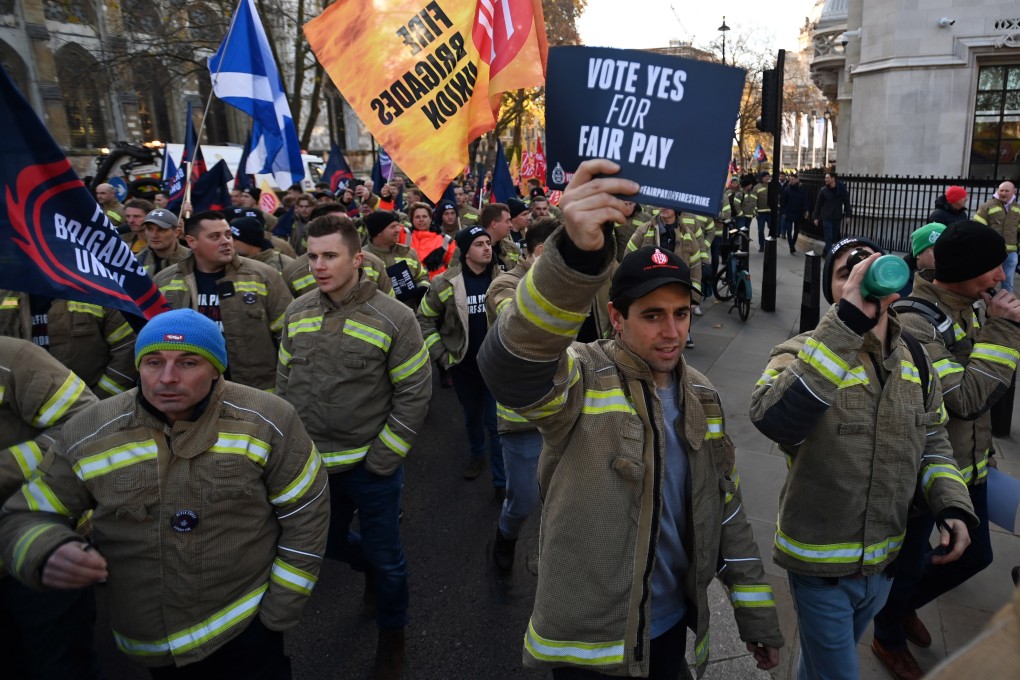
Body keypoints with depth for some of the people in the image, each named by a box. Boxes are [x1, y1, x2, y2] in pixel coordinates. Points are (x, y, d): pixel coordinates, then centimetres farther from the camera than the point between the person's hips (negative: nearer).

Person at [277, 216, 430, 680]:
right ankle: (373, 568, 54)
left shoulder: (394, 318, -15)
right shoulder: (297, 313, -1)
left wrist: (382, 458, -13)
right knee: (329, 545, 22)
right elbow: (284, 382, 9)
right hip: (312, 463, 5)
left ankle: (392, 636, 38)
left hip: (370, 466, -4)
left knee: (384, 556, 12)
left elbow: (414, 394, -12)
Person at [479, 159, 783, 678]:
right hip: (590, 638, -5)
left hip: (673, 624, 6)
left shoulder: (701, 396, 2)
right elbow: (508, 363, -42)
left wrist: (755, 611, 10)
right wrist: (576, 254, -57)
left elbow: (725, 506, 9)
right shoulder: (584, 379, -19)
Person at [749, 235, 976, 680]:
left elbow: (933, 439, 12)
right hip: (821, 561, -5)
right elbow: (773, 419, -44)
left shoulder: (915, 358, -1)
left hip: (885, 559, 6)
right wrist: (847, 321, -43)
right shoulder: (806, 352, -21)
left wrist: (954, 506, -5)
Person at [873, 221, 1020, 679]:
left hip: (968, 464, 8)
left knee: (975, 554, 22)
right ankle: (889, 639, 39)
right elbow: (967, 397, -29)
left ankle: (904, 604, 48)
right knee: (909, 561, 12)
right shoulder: (913, 322, -26)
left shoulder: (968, 307, 2)